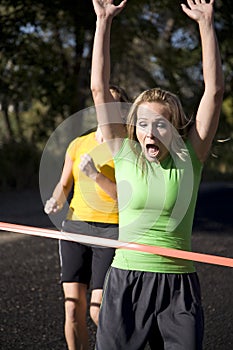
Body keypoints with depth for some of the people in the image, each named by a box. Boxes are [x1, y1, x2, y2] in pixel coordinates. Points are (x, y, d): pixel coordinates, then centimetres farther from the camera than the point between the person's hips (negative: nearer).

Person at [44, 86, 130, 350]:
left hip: (111, 231, -4)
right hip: (75, 226, 4)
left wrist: (95, 175, -20)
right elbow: (64, 185, 17)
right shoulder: (78, 144, 10)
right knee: (73, 308, 0)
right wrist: (55, 201, -4)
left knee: (98, 311, -9)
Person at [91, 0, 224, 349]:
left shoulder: (189, 158, 0)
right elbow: (99, 88, -1)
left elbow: (214, 91, -5)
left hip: (178, 285, 0)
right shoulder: (125, 155, 2)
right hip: (126, 281, 0)